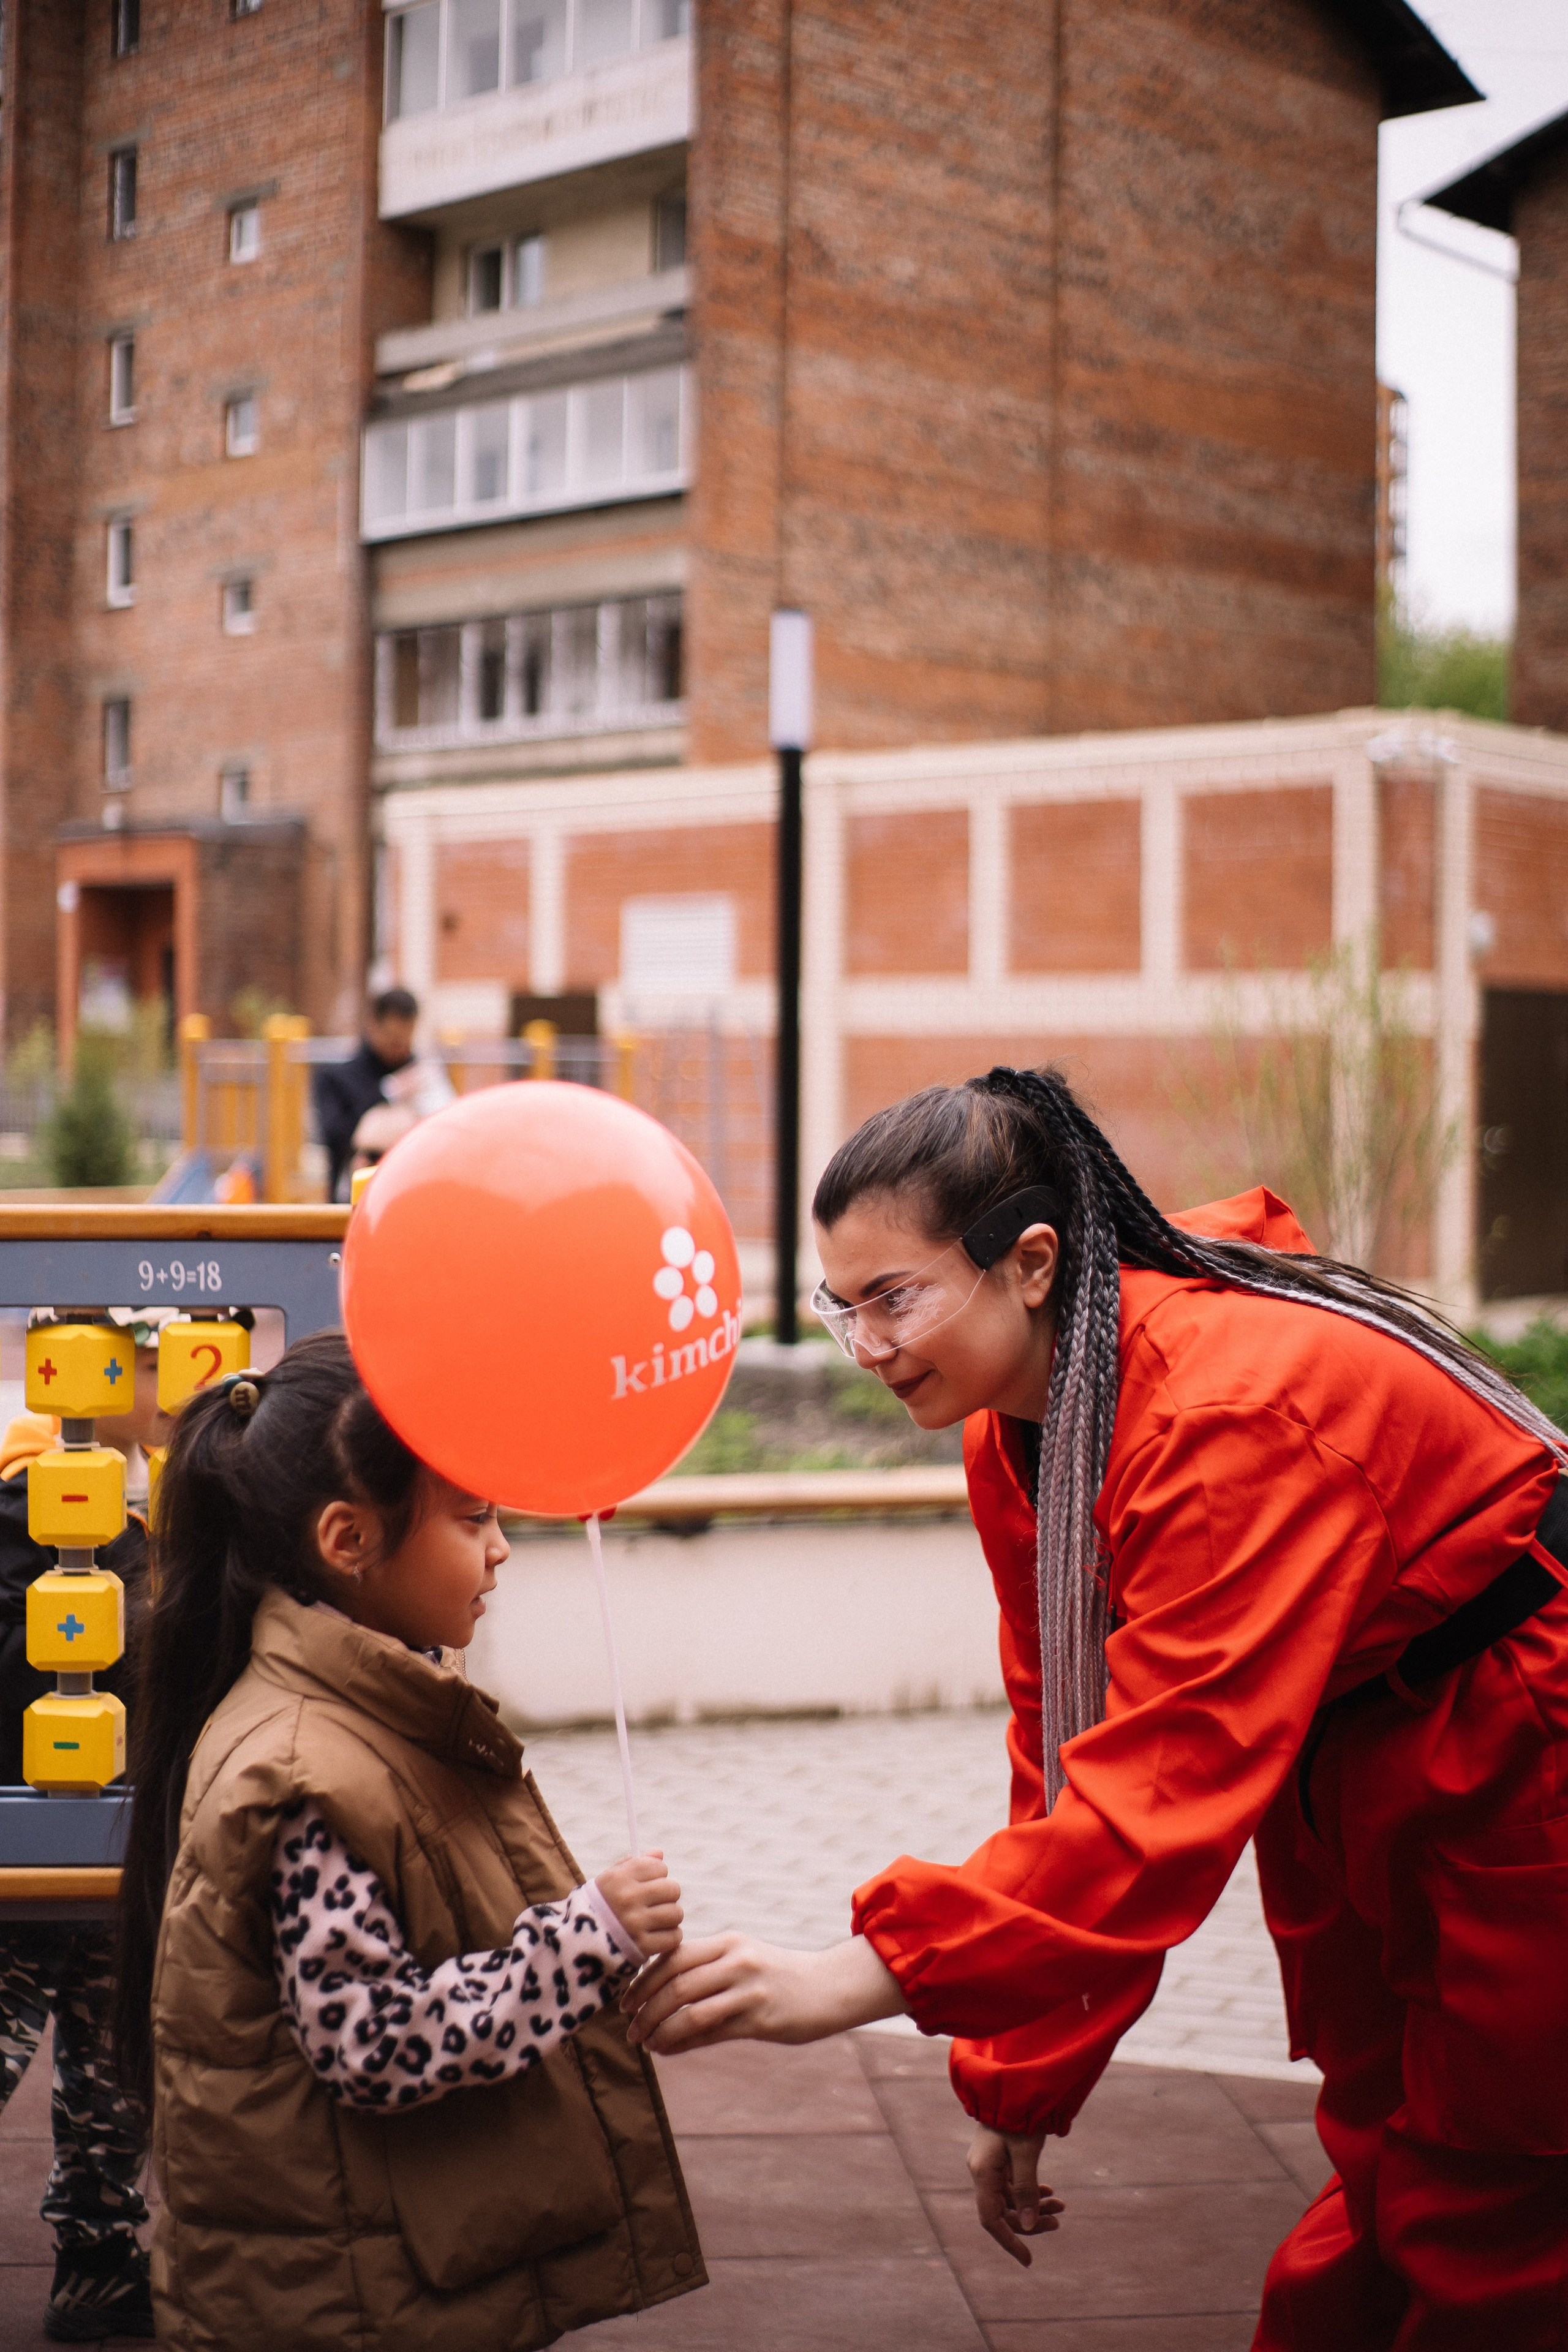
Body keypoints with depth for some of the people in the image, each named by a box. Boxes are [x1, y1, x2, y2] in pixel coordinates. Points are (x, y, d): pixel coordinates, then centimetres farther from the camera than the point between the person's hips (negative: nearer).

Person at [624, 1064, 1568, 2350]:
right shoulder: (1013, 1433, -4)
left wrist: (857, 1978, -41)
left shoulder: (1234, 1417, -32)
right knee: (1376, 2209, 16)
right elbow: (1068, 1749, 2)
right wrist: (1017, 2085, 2)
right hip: (1344, 1788, 8)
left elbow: (1168, 1781, -38)